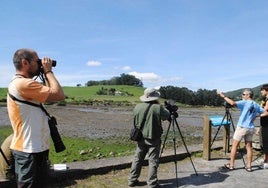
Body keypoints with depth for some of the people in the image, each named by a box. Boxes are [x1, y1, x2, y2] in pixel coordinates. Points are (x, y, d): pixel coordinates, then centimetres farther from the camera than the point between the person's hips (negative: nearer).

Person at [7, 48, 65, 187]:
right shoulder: (23, 84, -21)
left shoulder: (19, 83, 13)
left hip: (30, 148, 11)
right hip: (29, 150, -11)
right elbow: (59, 95, -22)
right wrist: (48, 71, -12)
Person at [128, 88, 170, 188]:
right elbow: (167, 116, 3)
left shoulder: (137, 107, -2)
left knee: (137, 159, 15)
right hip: (153, 138, -4)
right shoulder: (158, 108, -14)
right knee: (153, 161, 5)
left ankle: (132, 180, 23)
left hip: (140, 137, 5)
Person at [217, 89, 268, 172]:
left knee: (234, 146, 4)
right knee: (249, 147, 12)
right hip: (250, 128, 6)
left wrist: (223, 96, -19)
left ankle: (231, 165, 9)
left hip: (242, 127, -6)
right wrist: (256, 115, 9)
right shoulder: (256, 105, 9)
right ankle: (248, 166, 15)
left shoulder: (244, 103, -10)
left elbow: (233, 103, -25)